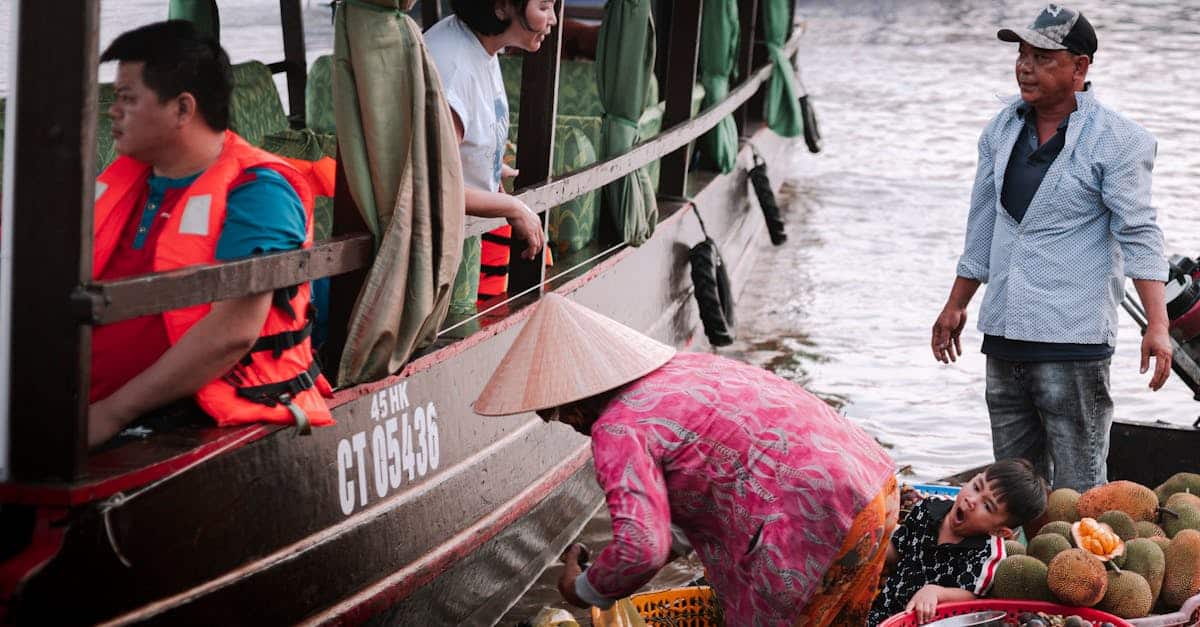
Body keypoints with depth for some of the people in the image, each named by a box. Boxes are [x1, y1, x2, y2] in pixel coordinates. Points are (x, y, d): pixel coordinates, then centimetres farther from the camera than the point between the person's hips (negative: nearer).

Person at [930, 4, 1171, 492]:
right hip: (1003, 333, 6)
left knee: (1076, 494, -5)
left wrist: (1157, 326, -20)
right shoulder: (1003, 128, 11)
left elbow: (1138, 234, -11)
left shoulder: (1116, 140, -7)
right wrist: (956, 306, 24)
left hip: (1073, 340, -6)